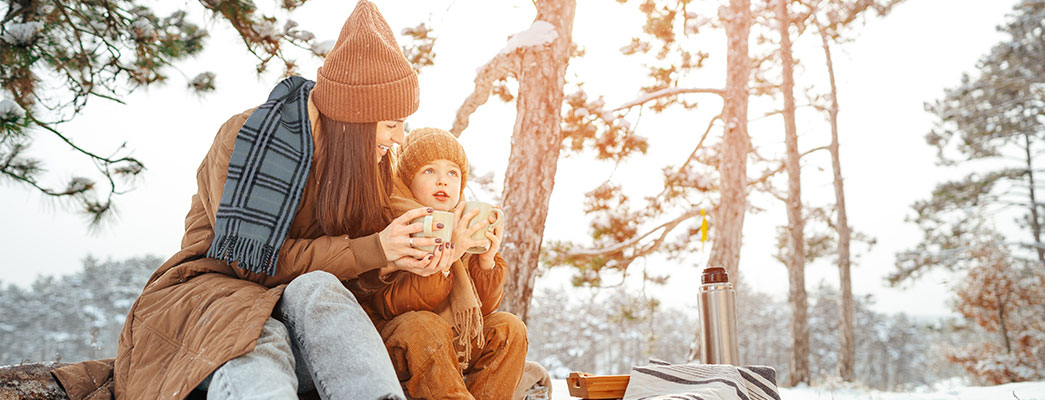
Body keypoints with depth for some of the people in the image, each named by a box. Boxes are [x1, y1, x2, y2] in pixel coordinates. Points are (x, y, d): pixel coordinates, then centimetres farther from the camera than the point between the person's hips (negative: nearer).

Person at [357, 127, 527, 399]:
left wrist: (486, 261, -14)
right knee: (422, 325, -34)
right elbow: (393, 304, -24)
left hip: (458, 348, 6)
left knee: (508, 328, -11)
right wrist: (448, 253, -33)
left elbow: (484, 306, 5)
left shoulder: (467, 229, 5)